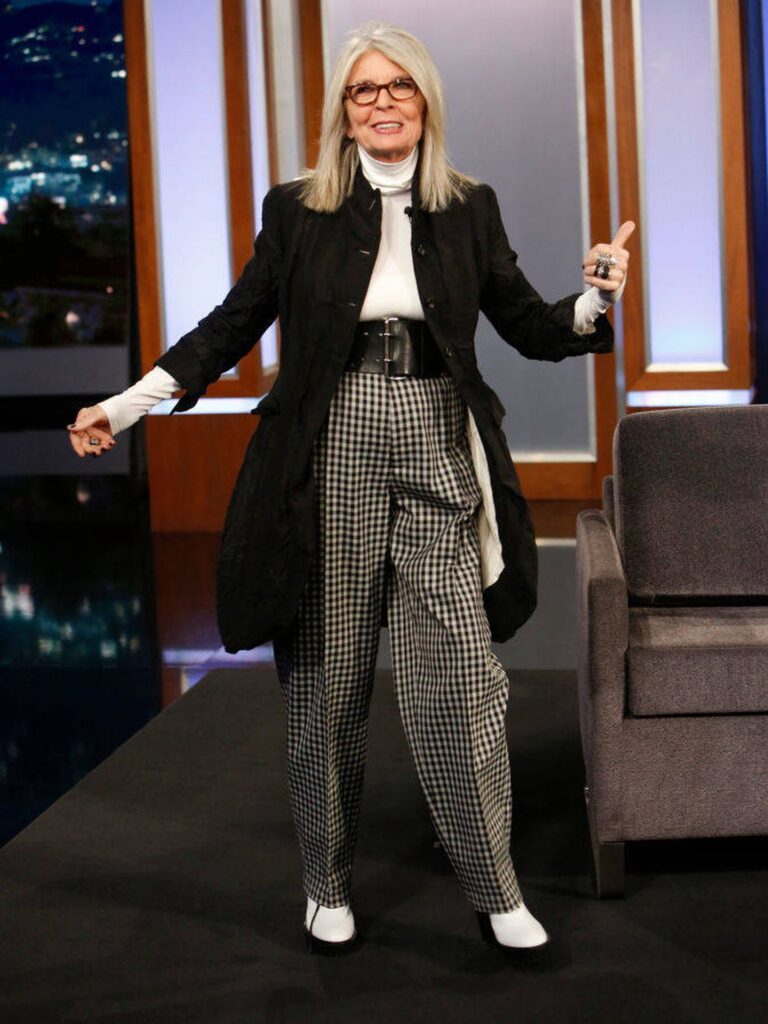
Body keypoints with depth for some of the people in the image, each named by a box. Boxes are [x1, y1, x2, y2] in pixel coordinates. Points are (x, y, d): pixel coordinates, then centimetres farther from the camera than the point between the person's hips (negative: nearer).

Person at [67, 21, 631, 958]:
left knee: (460, 681, -1)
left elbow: (530, 326, 11)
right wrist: (126, 405, 2)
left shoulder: (468, 208, 8)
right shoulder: (298, 210, 4)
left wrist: (594, 300, -10)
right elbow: (233, 324, 8)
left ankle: (495, 894, 10)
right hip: (331, 459, 0)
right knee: (328, 681, 5)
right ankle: (327, 891, 20)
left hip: (436, 458, 1)